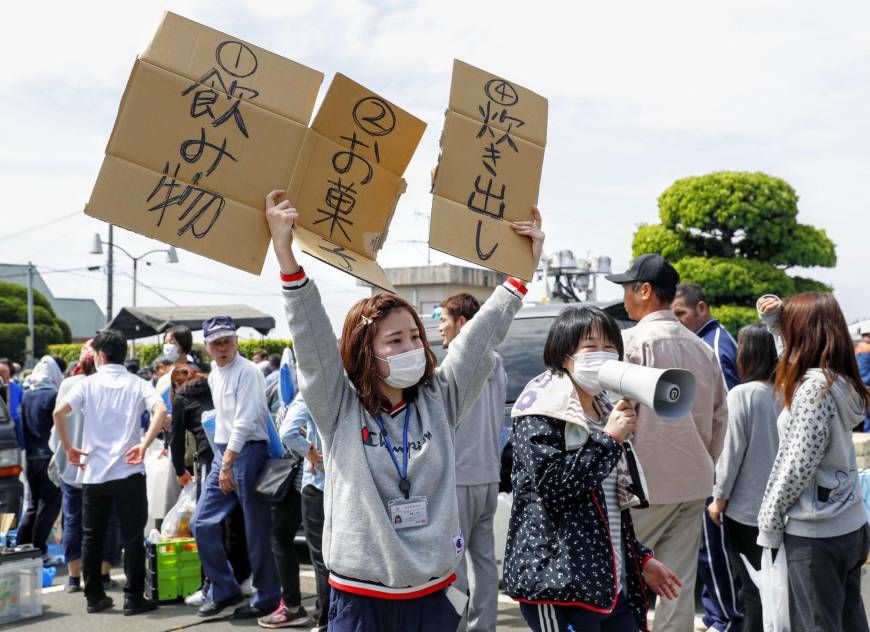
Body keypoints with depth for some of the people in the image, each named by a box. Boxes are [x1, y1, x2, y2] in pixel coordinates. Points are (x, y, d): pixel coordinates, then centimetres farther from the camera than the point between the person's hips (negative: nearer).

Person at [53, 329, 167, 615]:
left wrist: (68, 448, 0)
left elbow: (59, 412, -11)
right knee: (132, 537, 4)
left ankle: (94, 596, 19)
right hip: (128, 472, -1)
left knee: (92, 537, 14)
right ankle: (133, 598, 5)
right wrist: (144, 445, -12)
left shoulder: (88, 384, 2)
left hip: (94, 472, 1)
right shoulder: (137, 384, 2)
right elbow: (160, 410, -16)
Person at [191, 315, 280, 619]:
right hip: (222, 452, 8)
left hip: (247, 452, -8)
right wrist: (222, 461, 16)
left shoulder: (248, 372, -12)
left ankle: (267, 597, 14)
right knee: (203, 523, 7)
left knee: (257, 531, 0)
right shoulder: (214, 374, 14)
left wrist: (228, 463, -21)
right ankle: (224, 589, 20)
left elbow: (245, 422, -19)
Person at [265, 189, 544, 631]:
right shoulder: (338, 408, -4)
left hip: (434, 593, 3)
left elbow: (481, 335, 4)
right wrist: (286, 255, -24)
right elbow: (311, 337, -14)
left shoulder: (439, 401, 4)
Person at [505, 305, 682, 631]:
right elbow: (551, 485, -21)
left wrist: (642, 558, 20)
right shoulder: (542, 412, -6)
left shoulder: (606, 412, 19)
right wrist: (609, 440, -17)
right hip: (559, 585, -8)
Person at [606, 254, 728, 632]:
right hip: (693, 482, 6)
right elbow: (719, 417, 14)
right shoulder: (703, 348, 9)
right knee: (679, 584, 9)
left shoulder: (633, 341, -11)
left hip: (643, 482, -6)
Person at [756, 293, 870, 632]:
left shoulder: (814, 387, -19)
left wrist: (769, 523, -10)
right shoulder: (840, 380, 6)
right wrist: (775, 319, 17)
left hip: (815, 534, -8)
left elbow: (797, 466, -20)